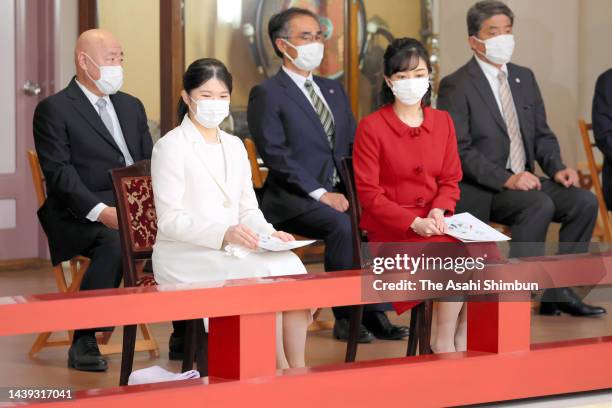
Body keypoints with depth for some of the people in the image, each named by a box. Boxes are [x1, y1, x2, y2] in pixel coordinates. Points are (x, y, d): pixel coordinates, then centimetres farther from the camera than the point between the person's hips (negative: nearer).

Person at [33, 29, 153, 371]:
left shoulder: (132, 106, 21)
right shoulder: (54, 109, 0)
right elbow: (59, 173, -10)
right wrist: (100, 211, -24)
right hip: (81, 215, -5)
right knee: (116, 242, -36)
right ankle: (84, 343, -24)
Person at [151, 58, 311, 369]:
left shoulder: (234, 146, 18)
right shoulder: (171, 147, -3)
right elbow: (170, 220, -11)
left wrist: (269, 234, -6)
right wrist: (223, 234, -25)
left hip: (231, 251, 6)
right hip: (184, 256, -6)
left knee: (289, 264, -25)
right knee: (260, 276, -30)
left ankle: (298, 369, -23)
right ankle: (282, 373, -18)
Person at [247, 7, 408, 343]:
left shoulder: (334, 90, 20)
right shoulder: (267, 95, -2)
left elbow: (354, 146, 17)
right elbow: (277, 155, -12)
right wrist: (319, 193, -20)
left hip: (341, 192, 6)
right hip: (294, 200, -6)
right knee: (341, 225, -33)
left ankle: (375, 312, -16)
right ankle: (348, 317, -21)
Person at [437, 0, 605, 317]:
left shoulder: (524, 78, 14)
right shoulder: (456, 86, -8)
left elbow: (542, 134, 17)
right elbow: (459, 151, -15)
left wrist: (557, 168, -4)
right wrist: (506, 179, -25)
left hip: (521, 180, 7)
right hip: (479, 190, -7)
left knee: (584, 201, -14)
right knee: (540, 205, -32)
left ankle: (557, 291, -7)